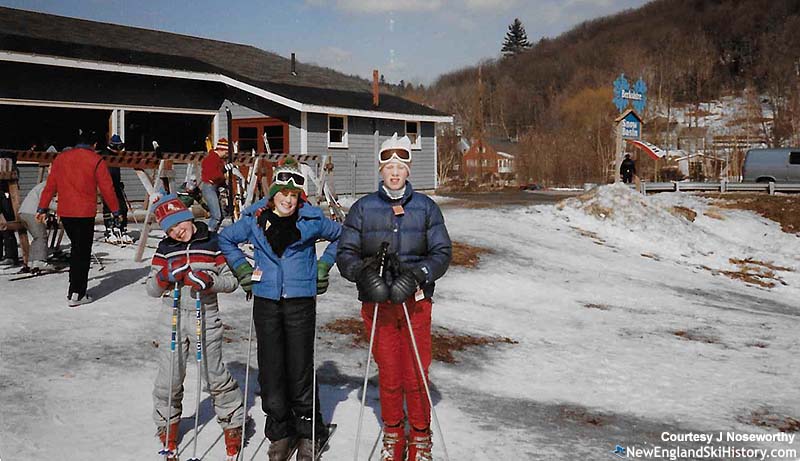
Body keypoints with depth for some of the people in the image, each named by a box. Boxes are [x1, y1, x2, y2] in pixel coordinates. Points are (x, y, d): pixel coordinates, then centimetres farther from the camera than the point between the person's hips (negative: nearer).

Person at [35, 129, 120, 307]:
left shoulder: (60, 158, 8)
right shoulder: (96, 160, -6)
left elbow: (50, 185, 10)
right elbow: (107, 188, -6)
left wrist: (43, 209, 16)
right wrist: (115, 211, 4)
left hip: (65, 213, 5)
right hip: (85, 214, -5)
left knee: (76, 248, 20)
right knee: (83, 252, 1)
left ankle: (75, 285, 23)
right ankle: (76, 294, 1)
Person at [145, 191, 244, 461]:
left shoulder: (213, 243, -3)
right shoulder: (165, 249, 4)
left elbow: (231, 280, -1)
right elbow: (152, 290, 4)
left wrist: (209, 281, -20)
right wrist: (165, 275, -16)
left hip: (206, 317, -2)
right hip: (174, 317, 2)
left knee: (214, 375, 2)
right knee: (169, 377, 6)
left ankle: (232, 424, 19)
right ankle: (167, 427, 27)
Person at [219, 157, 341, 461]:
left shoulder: (312, 219, -1)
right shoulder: (254, 219, 3)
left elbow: (339, 236, 16)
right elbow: (225, 239, 19)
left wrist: (323, 266, 8)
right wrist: (242, 269, 9)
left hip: (301, 301, -2)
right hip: (266, 302, 2)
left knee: (300, 367, -1)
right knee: (270, 368, 4)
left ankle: (309, 433, 14)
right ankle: (279, 431, 19)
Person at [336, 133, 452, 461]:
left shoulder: (426, 207, 5)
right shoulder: (363, 208, 6)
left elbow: (442, 252, 3)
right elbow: (345, 253, 5)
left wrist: (418, 274, -14)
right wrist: (363, 272, -15)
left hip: (415, 301, 0)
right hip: (377, 302, 1)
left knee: (416, 374, 1)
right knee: (388, 373, 7)